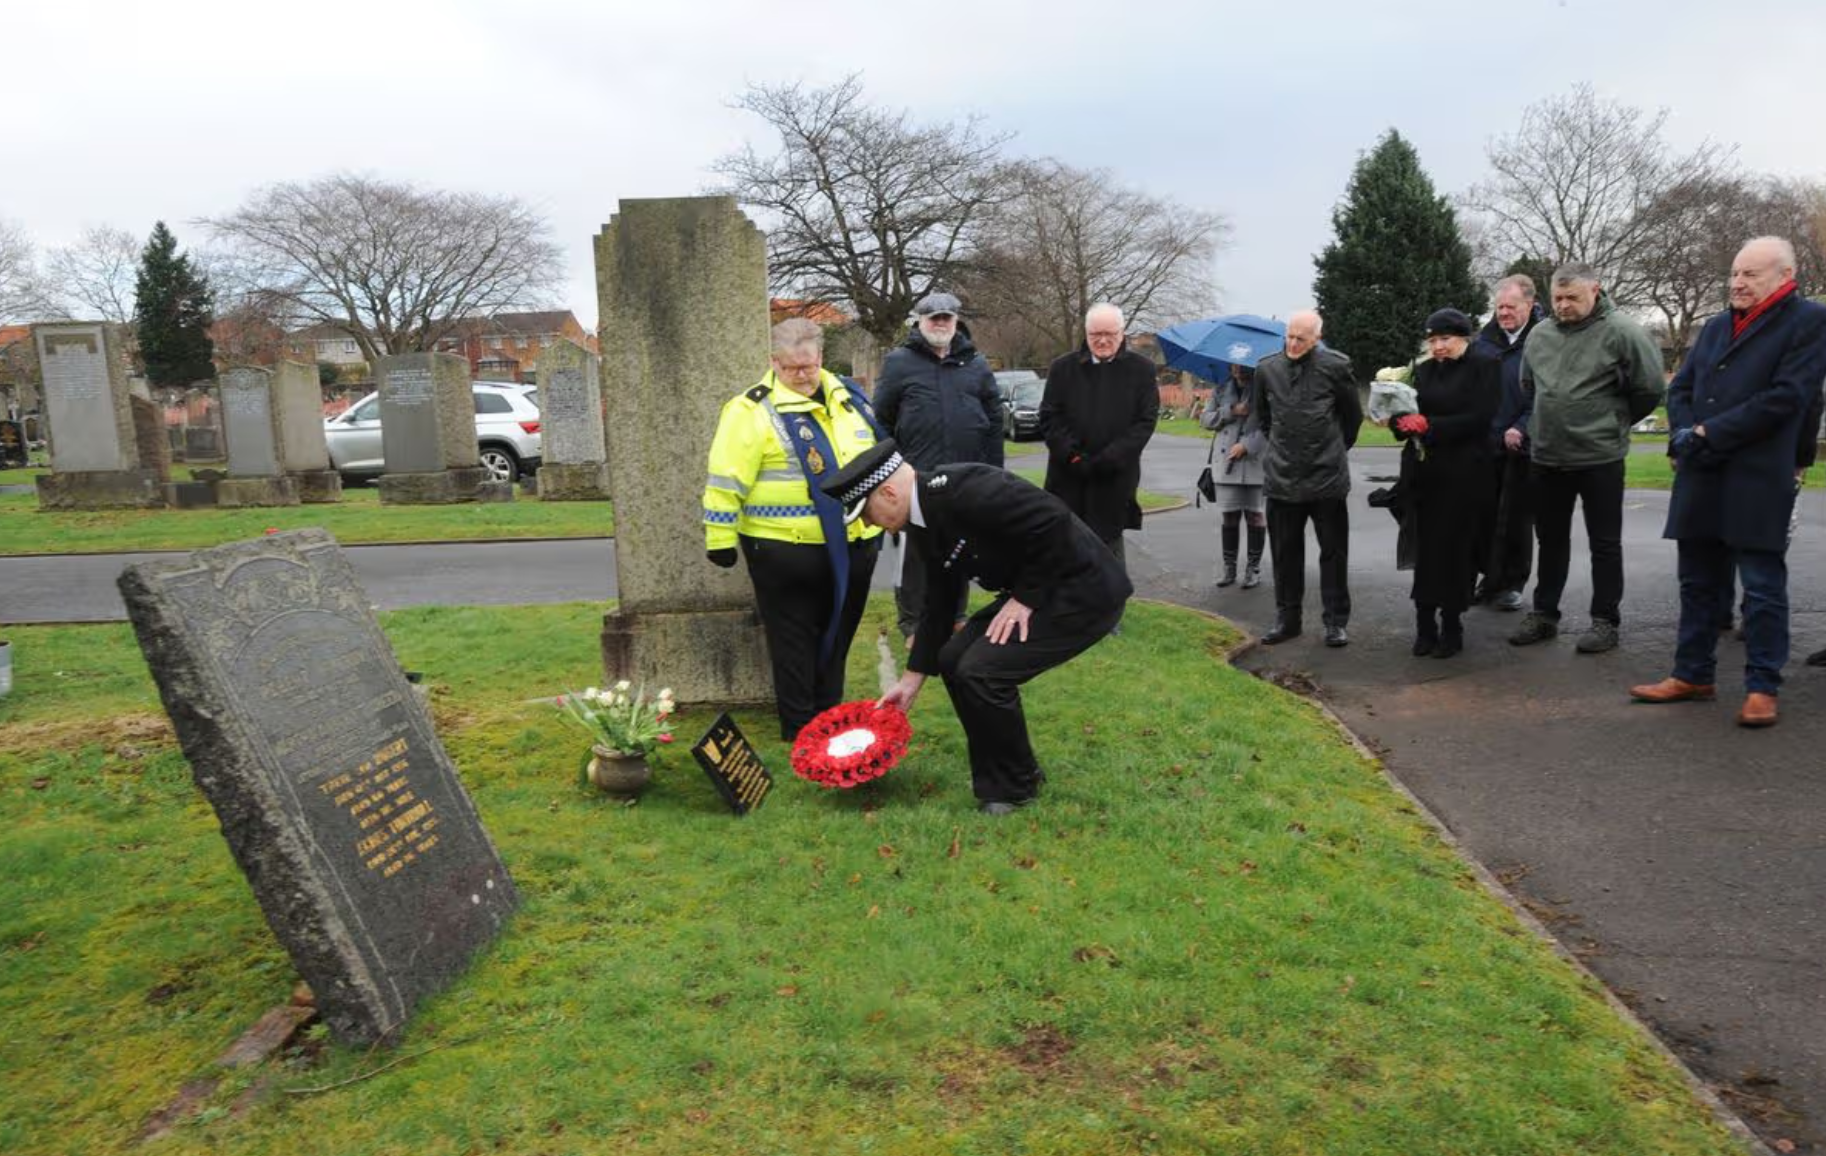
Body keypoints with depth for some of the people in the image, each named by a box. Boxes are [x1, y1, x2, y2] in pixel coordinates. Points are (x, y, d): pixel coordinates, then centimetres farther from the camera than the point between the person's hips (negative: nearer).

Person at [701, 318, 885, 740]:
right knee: (795, 643, 4)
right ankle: (799, 730, 15)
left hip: (854, 545, 7)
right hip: (786, 551, -6)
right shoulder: (754, 410, -10)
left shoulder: (848, 398, 10)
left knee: (837, 638, 17)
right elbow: (727, 479, -12)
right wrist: (721, 538, -14)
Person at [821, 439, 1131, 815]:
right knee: (954, 658, 8)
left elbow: (1053, 520, -29)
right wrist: (912, 680, 17)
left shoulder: (961, 491, -24)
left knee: (982, 670, -15)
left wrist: (1026, 597, -19)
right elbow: (938, 604, 15)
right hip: (1039, 592, 10)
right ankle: (999, 771, 23)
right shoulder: (926, 520, 6)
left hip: (1084, 592, -10)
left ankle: (1012, 788, 6)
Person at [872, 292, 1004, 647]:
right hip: (916, 478, -3)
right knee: (915, 551, 2)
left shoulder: (975, 364, 9)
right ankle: (912, 622, 13)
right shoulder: (899, 362, -1)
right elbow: (882, 420, 0)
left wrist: (994, 471, 7)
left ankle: (954, 616, 27)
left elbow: (994, 420, 11)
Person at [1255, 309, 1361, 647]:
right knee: (1285, 554, 9)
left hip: (1327, 477, -2)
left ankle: (1336, 622, 14)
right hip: (1282, 477, 3)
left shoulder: (1334, 366, -6)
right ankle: (1287, 619, 19)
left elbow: (1353, 415, 7)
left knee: (1334, 553, 5)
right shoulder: (1267, 369, 2)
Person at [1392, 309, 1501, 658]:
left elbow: (1479, 419, -10)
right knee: (1425, 547, 2)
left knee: (1455, 547, 0)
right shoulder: (1423, 370, 13)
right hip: (1424, 472, 4)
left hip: (1463, 474, -4)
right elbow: (1409, 412, 11)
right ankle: (1425, 625, 9)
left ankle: (1451, 626, 11)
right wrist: (1401, 420, -12)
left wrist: (1428, 425, -16)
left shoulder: (1484, 367, 0)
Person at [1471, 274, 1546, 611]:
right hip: (1485, 443, 5)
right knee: (1483, 514, 8)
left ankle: (1511, 583, 16)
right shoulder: (1484, 340, 8)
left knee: (1516, 518, 5)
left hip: (1522, 445, -5)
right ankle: (1490, 578, 20)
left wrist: (1522, 429, -17)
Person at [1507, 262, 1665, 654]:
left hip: (1599, 457, -5)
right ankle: (1544, 614, 24)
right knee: (1551, 540, 15)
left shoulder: (1620, 332, -10)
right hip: (1546, 456, 5)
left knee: (1605, 544, 5)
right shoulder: (1539, 334, 6)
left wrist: (1612, 422, 2)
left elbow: (1649, 388, -7)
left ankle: (1606, 620, 14)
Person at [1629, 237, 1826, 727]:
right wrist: (1684, 434, -5)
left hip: (1758, 480, -6)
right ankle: (1693, 675, 21)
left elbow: (1786, 397, -13)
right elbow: (1680, 388, 15)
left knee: (1762, 586, 0)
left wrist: (1709, 434, -13)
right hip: (1701, 477, 6)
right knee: (1697, 582, 12)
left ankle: (1762, 688, 9)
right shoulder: (1715, 326, 18)